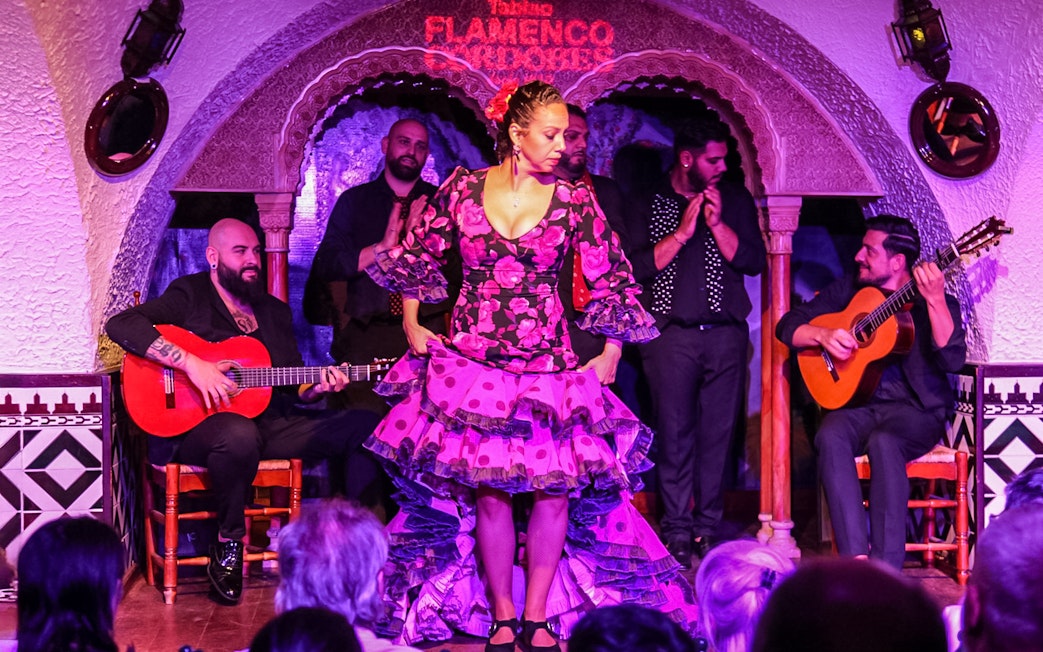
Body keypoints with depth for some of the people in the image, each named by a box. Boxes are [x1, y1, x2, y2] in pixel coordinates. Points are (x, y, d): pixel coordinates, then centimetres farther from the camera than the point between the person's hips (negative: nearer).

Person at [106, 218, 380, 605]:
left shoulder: (275, 312, 22)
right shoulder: (190, 297, 2)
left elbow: (294, 388, 23)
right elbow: (121, 325, -14)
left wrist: (318, 388, -2)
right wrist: (190, 364, -21)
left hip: (270, 422, 6)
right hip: (193, 425, -6)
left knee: (368, 426, -10)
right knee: (239, 435, -44)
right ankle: (228, 548, -22)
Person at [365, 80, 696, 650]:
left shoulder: (575, 202, -1)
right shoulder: (462, 188, -1)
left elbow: (612, 281, 5)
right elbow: (417, 256, 12)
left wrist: (610, 354, 4)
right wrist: (412, 326, 8)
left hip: (548, 367, 1)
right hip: (472, 364, 0)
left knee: (554, 488, -3)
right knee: (488, 491, 0)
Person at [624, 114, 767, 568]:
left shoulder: (735, 199, 12)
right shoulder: (649, 204, 6)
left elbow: (754, 261, 3)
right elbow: (637, 267, -5)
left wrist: (717, 225, -7)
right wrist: (682, 232, -9)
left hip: (726, 333, 2)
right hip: (671, 334, -2)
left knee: (718, 432, 0)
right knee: (674, 432, -4)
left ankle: (709, 528, 6)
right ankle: (677, 531, 1)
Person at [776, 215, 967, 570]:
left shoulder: (937, 302, 0)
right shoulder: (848, 290, 13)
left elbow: (952, 360, -18)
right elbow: (788, 325, 13)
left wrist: (935, 300, -28)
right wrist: (823, 335, -7)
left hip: (915, 410, -3)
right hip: (857, 403, 4)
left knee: (883, 442, -37)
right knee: (830, 437, -31)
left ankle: (886, 565, -33)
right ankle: (856, 558, -36)